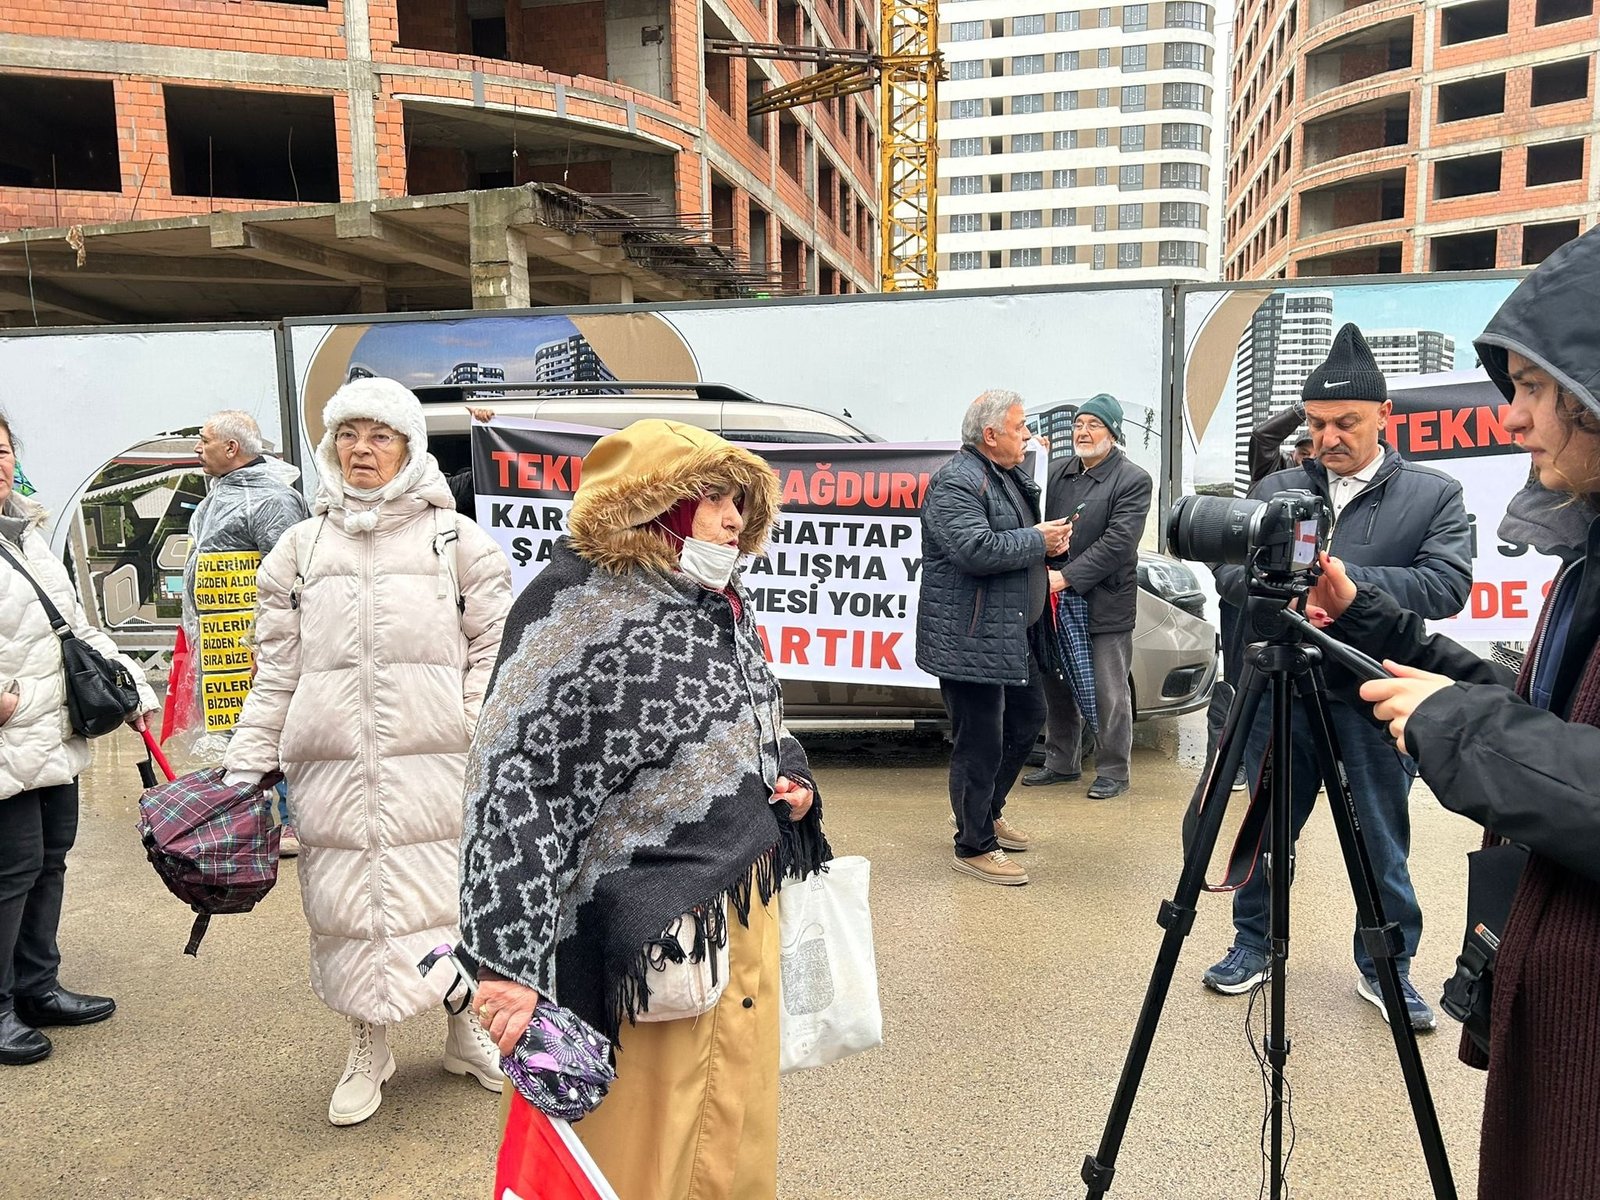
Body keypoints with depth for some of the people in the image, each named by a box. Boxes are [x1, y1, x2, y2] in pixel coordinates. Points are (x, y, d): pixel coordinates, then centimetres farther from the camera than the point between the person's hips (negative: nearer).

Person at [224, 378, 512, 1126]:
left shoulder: (456, 539, 5)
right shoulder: (302, 547, 11)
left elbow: (491, 650, 2)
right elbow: (276, 668, 11)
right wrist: (245, 765, 8)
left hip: (435, 761, -2)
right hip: (331, 764, 2)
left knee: (446, 890, 6)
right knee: (347, 899, 8)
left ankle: (468, 1031, 29)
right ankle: (368, 1050, 29)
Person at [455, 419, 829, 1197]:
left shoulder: (726, 609, 8)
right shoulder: (583, 613, -18)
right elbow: (511, 786, -22)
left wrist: (791, 785, 3)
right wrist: (508, 962, -26)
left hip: (746, 913, 8)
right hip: (645, 947, -8)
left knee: (734, 1137, 21)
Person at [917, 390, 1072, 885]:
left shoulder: (1008, 476, 16)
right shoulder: (956, 482, -17)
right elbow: (976, 549, -30)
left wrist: (1044, 571, 11)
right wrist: (1038, 541, -17)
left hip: (1012, 634, 11)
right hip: (971, 639, -11)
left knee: (1028, 719, 22)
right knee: (981, 744, -2)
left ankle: (987, 811, 40)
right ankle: (974, 847, 13)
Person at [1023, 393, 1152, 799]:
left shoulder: (1133, 481, -8)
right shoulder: (1059, 473, 9)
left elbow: (1117, 544, -16)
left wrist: (1067, 577, -20)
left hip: (1106, 605, -6)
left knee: (1109, 695, 4)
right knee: (1058, 687, 16)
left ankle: (1113, 771, 18)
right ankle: (1062, 762, 31)